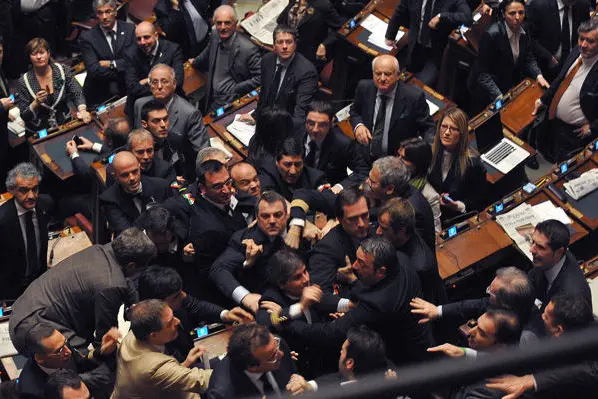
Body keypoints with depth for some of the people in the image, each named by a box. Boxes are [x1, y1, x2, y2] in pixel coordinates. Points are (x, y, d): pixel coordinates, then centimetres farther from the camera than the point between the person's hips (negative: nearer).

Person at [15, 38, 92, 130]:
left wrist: (82, 110, -21)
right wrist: (36, 103, -23)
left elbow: (77, 94, -1)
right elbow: (24, 116, -5)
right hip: (40, 133, -1)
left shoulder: (62, 70, -2)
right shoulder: (24, 81, -7)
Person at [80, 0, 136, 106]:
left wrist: (111, 64, -11)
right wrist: (121, 69, -13)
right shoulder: (87, 37, -2)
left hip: (127, 90, 1)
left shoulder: (129, 29, 3)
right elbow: (93, 70, -12)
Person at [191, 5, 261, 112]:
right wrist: (194, 62, 45)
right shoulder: (214, 37, 4)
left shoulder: (248, 48, -18)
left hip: (232, 103, -7)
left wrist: (235, 89, -15)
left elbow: (260, 78, -15)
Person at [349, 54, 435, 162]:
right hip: (365, 157, 2)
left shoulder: (414, 97, -14)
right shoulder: (364, 88, -4)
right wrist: (358, 125, -8)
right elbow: (354, 112, 14)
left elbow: (427, 128, -4)